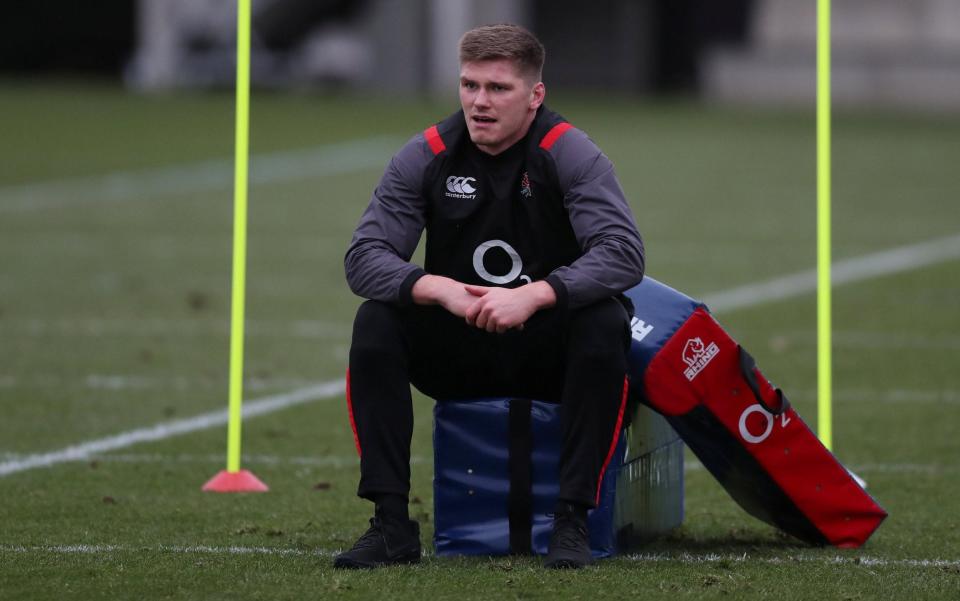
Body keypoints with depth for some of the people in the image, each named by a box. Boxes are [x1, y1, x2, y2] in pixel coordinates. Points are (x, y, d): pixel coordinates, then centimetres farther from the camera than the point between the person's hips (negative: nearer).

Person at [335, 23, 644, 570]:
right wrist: (439, 289, -31)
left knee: (605, 321, -33)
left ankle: (573, 520, -29)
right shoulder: (426, 156, -6)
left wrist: (534, 295, -39)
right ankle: (392, 524, -24)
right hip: (456, 352, 2)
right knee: (376, 323, -24)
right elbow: (364, 256, -12)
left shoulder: (569, 154, -13)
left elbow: (623, 253, -25)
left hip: (549, 352, -2)